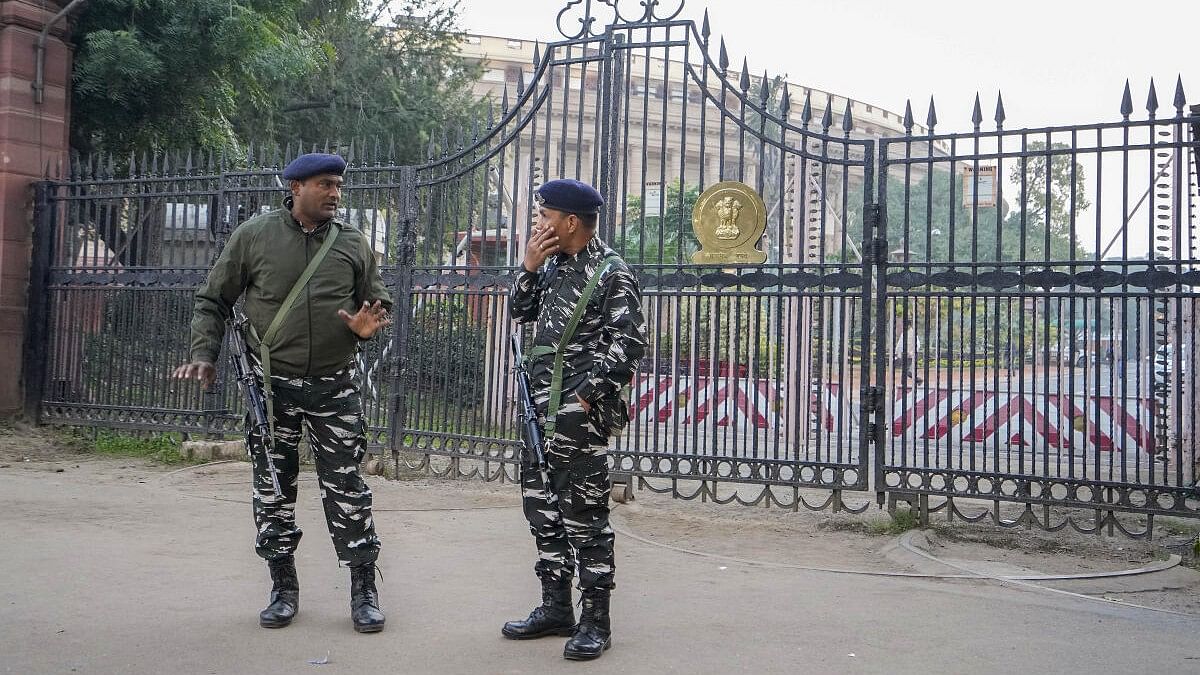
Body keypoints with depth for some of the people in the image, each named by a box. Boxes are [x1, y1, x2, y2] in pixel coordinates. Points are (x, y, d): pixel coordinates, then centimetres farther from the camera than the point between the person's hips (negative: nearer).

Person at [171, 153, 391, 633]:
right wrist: (204, 354, -6)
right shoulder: (254, 236, 0)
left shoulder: (353, 244, 4)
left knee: (346, 488, 0)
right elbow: (212, 301, 6)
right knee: (273, 488, 7)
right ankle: (283, 588, 22)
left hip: (335, 386, 0)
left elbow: (378, 302, 13)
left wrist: (370, 326, -10)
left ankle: (364, 589, 10)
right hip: (272, 385, 0)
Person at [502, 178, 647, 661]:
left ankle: (595, 621, 9)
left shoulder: (612, 273, -10)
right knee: (541, 508, 14)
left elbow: (629, 344, -14)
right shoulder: (554, 265, 13)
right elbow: (520, 313, 20)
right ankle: (555, 609, 27)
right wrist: (529, 267, 5)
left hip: (580, 413, -9)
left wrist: (587, 395, -16)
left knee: (584, 515, -2)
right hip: (540, 410, 9)